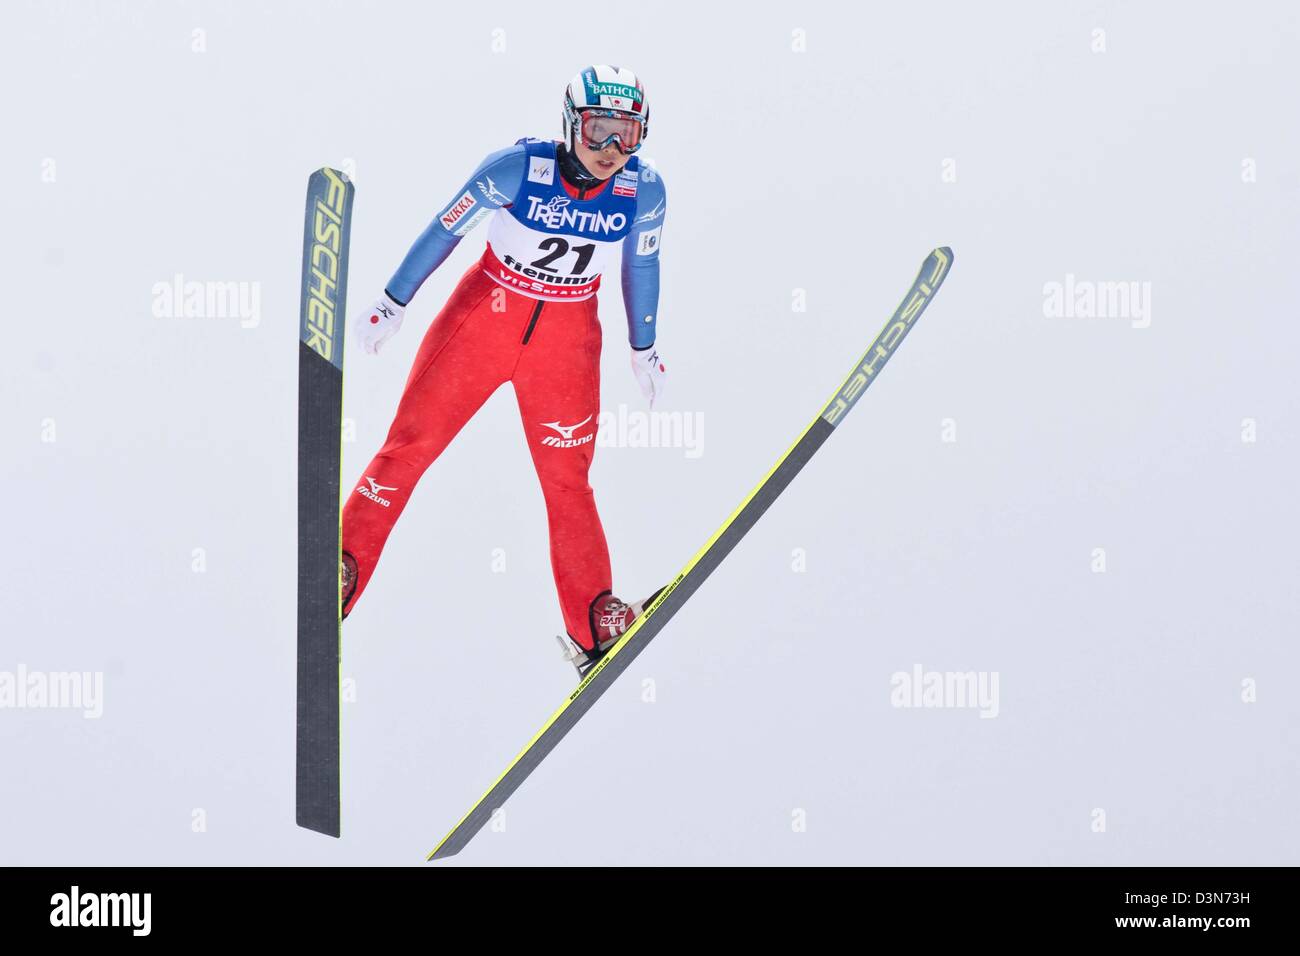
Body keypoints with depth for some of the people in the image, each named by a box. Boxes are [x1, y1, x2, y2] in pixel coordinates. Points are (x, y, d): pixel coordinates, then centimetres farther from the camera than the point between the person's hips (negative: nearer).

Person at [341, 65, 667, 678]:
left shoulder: (644, 191, -13)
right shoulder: (518, 168, -21)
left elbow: (641, 265, 6)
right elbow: (444, 230, -8)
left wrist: (643, 350, 16)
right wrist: (392, 305, 0)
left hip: (566, 340, 2)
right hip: (484, 318, -1)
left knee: (567, 478, 6)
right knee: (410, 444, -3)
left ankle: (593, 626, 15)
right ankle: (339, 573, 5)